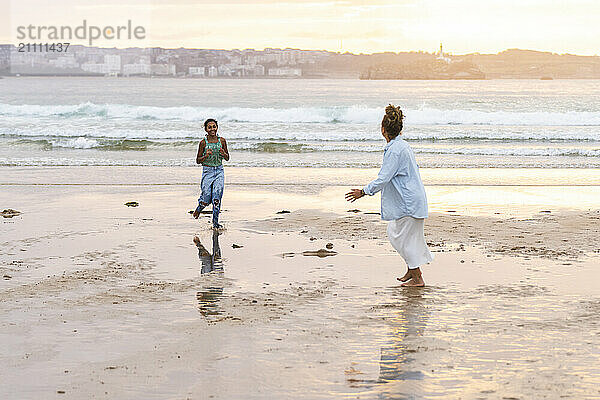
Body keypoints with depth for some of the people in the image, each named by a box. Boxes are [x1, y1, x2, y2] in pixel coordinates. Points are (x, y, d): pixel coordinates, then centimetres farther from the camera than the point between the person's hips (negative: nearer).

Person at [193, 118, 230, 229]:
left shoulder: (222, 141, 1)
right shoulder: (203, 143, -5)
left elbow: (227, 158, 10)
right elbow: (198, 160, 1)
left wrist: (223, 153, -12)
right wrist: (206, 156, -18)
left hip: (219, 171, 1)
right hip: (207, 171, -1)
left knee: (217, 196, -11)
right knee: (206, 197, -3)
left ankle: (215, 222, -2)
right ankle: (199, 208, 33)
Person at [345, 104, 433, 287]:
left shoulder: (394, 150, -20)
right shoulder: (403, 145, 9)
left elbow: (383, 178, -22)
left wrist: (363, 192, -15)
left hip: (409, 203, -10)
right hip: (409, 200, 10)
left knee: (405, 238, 0)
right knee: (394, 233, 17)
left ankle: (417, 278, 8)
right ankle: (412, 270, 25)